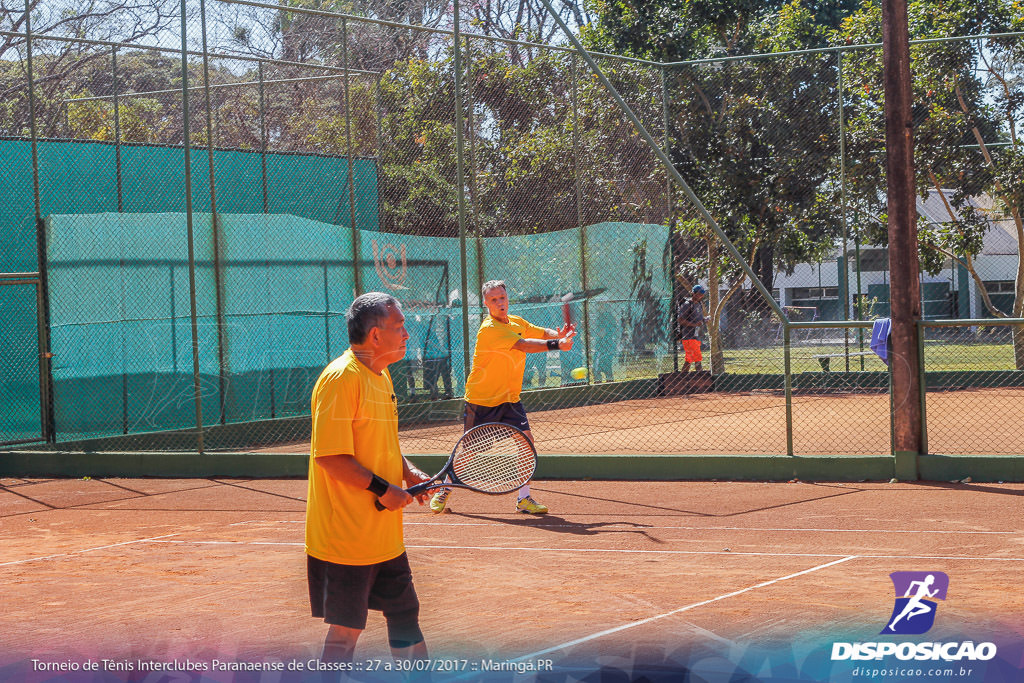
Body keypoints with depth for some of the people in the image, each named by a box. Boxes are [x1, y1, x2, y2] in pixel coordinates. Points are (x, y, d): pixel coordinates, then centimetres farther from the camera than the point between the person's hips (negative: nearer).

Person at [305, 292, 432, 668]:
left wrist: (409, 473, 7)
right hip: (346, 539, -9)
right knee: (345, 632, -2)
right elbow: (329, 456, -24)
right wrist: (383, 489, -21)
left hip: (385, 535, 9)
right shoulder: (341, 378, -18)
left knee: (405, 613, 17)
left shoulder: (382, 376, 11)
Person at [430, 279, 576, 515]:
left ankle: (524, 499, -3)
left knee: (526, 440, -10)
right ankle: (444, 490, 27)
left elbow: (543, 333, 8)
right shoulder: (489, 329, -20)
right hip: (481, 400, -6)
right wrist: (557, 344, -38)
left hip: (509, 399, 6)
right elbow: (523, 345, -31)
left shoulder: (517, 322, 7)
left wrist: (559, 334, -15)